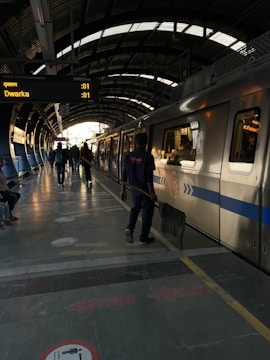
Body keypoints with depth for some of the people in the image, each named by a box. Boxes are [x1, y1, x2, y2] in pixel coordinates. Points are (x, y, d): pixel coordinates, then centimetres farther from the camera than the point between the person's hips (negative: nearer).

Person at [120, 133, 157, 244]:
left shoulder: (128, 156, 0)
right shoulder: (148, 156, -14)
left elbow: (124, 175, 4)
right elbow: (149, 177, -17)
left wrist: (123, 190, 12)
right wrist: (152, 193, -12)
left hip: (134, 188, 5)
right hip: (145, 189, -4)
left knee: (135, 208, 25)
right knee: (147, 211, 10)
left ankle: (129, 228, 5)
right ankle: (143, 237, 17)